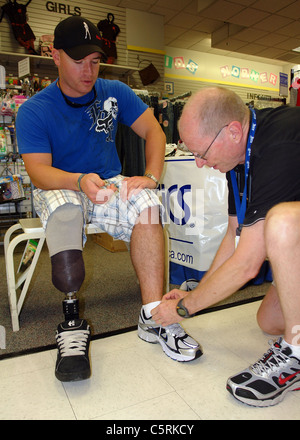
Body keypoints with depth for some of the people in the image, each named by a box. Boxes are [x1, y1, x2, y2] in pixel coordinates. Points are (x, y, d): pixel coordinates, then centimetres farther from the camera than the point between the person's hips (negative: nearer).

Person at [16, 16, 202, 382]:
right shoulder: (33, 111, -5)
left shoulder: (115, 93, 4)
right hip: (58, 189, -2)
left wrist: (151, 176, -21)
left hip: (108, 186, 3)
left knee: (145, 201, -30)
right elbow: (38, 171, -17)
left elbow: (153, 131, -1)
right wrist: (81, 181, -39)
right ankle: (72, 318, -27)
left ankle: (152, 317, -28)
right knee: (66, 208, -38)